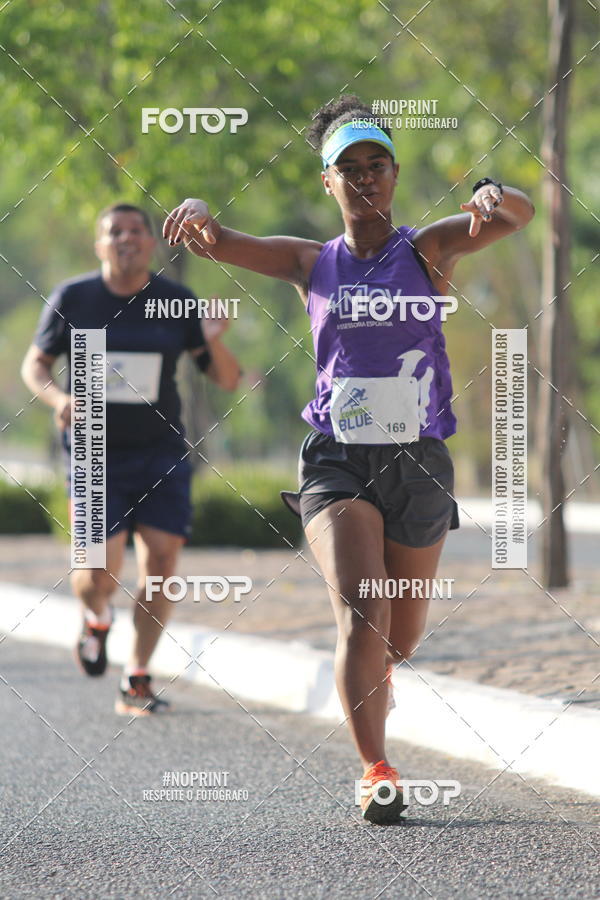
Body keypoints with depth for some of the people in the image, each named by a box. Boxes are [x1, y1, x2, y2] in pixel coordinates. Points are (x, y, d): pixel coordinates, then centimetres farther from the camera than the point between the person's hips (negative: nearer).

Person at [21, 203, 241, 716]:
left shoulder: (178, 303, -2)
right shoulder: (72, 300, -4)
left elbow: (229, 381, 0)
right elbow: (34, 364, 7)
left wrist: (214, 343, -22)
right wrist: (56, 397, -15)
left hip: (161, 453, 2)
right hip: (95, 455, -2)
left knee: (161, 561, -8)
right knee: (101, 574, -13)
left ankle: (137, 682, 6)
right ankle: (97, 619, 25)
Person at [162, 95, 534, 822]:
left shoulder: (425, 251, 3)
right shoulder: (314, 264, 7)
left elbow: (517, 216, -13)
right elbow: (216, 244, 0)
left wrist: (493, 197, -37)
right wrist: (198, 215, -24)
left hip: (417, 462, 1)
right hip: (337, 461, -1)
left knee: (400, 639, 12)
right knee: (361, 612, -22)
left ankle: (368, 686, 48)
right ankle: (376, 774, -22)